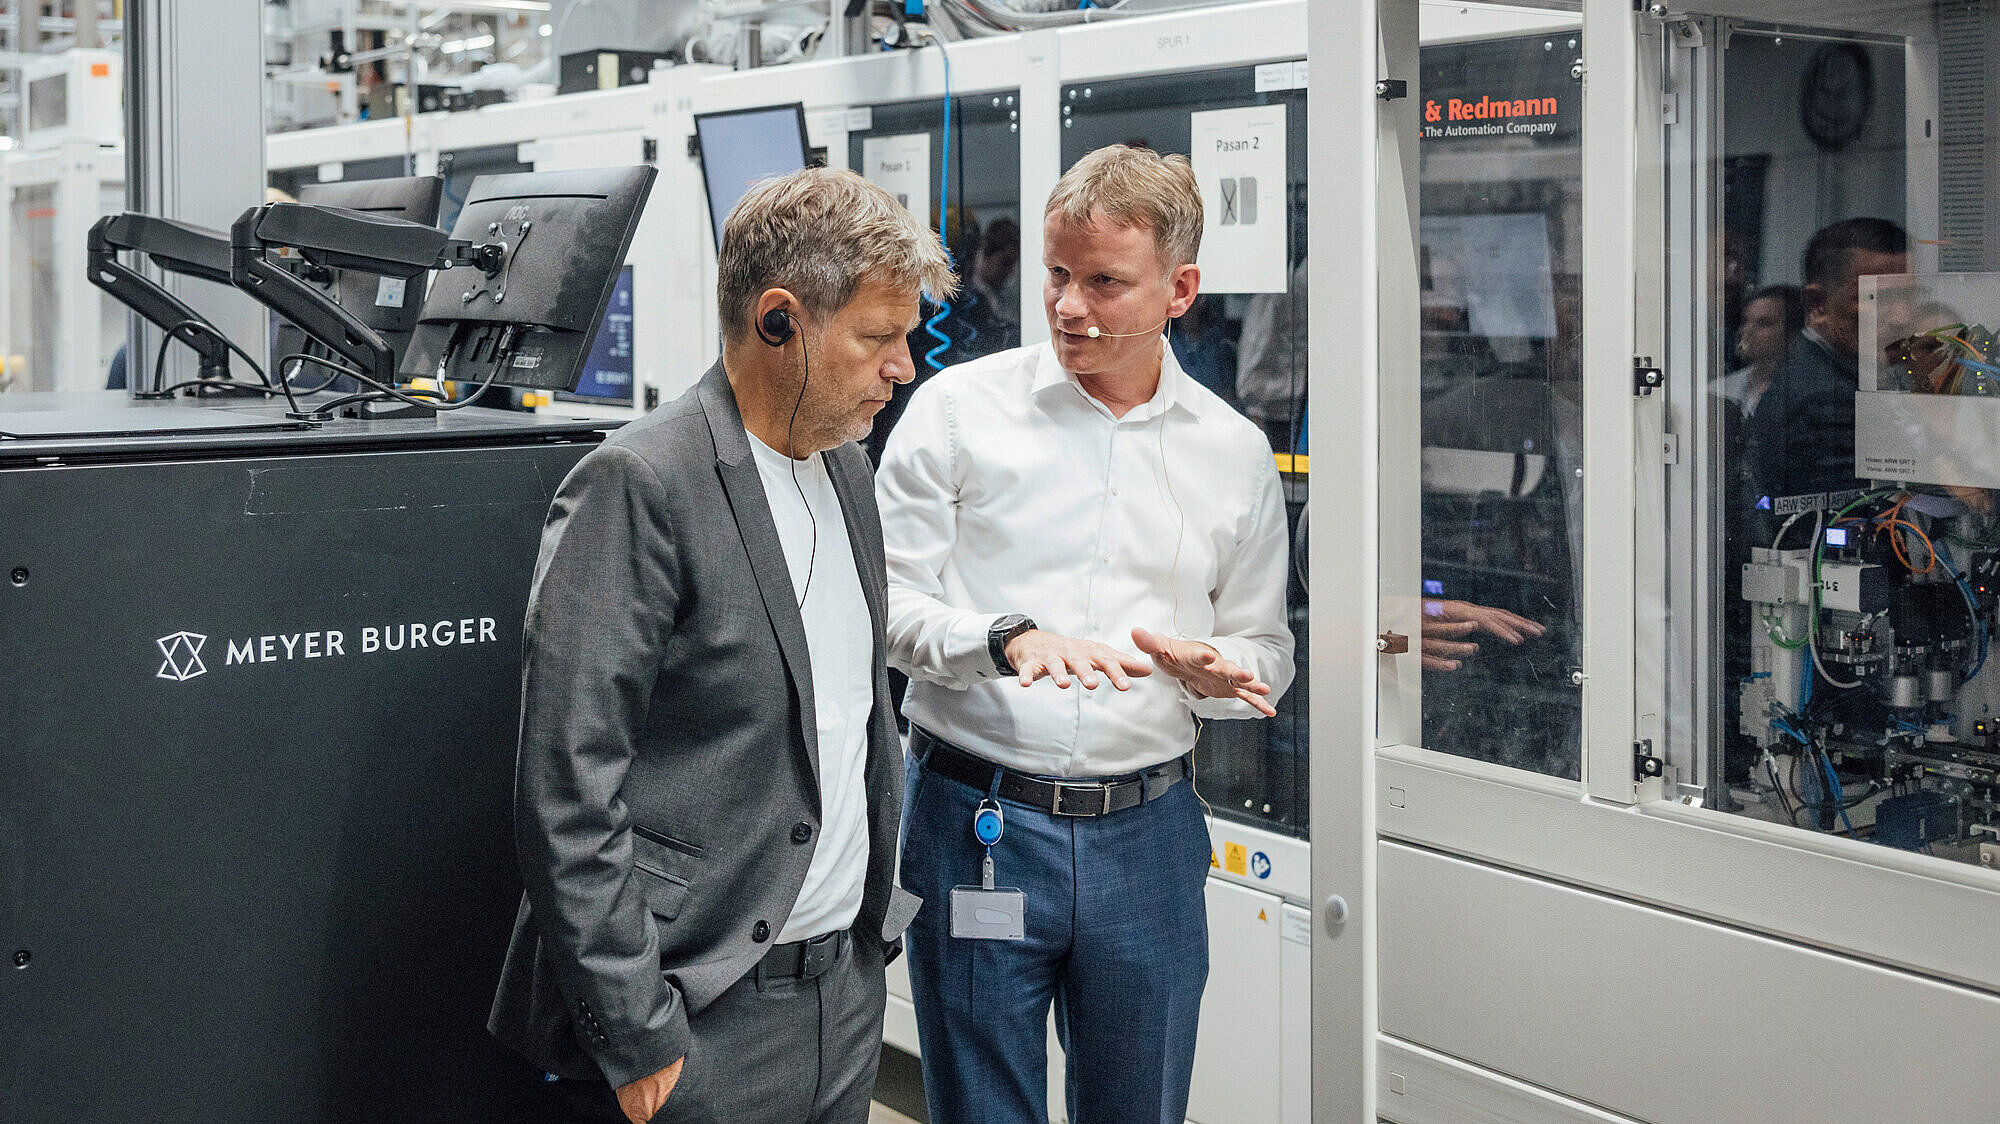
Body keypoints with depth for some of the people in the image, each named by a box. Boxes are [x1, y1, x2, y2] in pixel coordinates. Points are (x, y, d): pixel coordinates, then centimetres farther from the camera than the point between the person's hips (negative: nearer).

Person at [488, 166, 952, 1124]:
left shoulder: (845, 465, 10)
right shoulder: (636, 487, -16)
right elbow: (569, 793, -19)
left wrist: (875, 911, 15)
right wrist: (635, 1039, -19)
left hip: (848, 987, 8)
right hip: (703, 1015, -7)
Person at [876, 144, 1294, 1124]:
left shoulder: (1234, 452, 8)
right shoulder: (959, 408, -1)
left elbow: (1265, 652, 15)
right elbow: (884, 604, -3)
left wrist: (1216, 671, -8)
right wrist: (1007, 637, -21)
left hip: (1147, 831, 3)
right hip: (977, 821, -2)